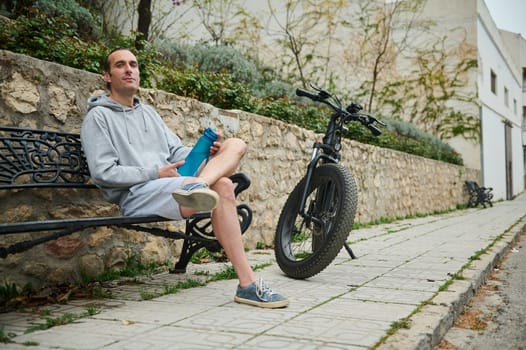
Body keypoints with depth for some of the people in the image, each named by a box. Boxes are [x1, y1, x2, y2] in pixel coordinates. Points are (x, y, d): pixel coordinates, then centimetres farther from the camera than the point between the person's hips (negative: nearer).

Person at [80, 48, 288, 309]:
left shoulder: (148, 112, 29)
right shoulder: (98, 116, 4)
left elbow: (177, 152, 22)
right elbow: (103, 173, -8)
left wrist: (206, 153, -1)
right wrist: (156, 173, -15)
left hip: (168, 183, 8)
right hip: (136, 195, -8)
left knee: (235, 144, -12)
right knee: (222, 187, -31)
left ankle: (196, 186, -44)